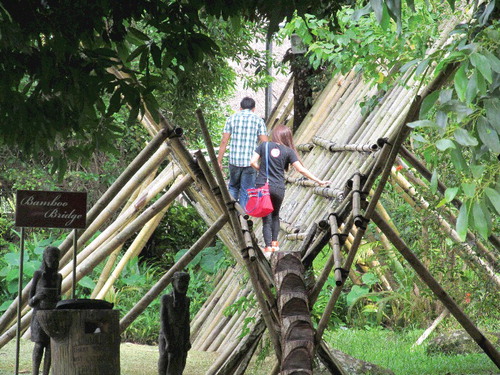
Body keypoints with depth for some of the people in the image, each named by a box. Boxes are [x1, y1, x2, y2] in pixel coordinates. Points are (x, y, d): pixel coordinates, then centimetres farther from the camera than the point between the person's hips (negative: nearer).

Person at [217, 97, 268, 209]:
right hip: (250, 162, -2)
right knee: (246, 192, 6)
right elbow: (265, 143, -4)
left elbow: (224, 141, 2)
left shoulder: (232, 118, 5)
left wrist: (219, 161, 7)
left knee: (233, 187, 21)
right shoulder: (258, 120, 2)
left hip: (234, 161, 2)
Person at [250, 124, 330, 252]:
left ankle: (268, 246, -3)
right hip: (278, 188, 0)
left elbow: (253, 162, -3)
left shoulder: (264, 145, 2)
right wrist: (319, 181, 1)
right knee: (275, 215, 24)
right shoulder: (288, 151, 0)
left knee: (266, 218, 5)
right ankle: (274, 242, 23)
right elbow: (301, 169, -4)